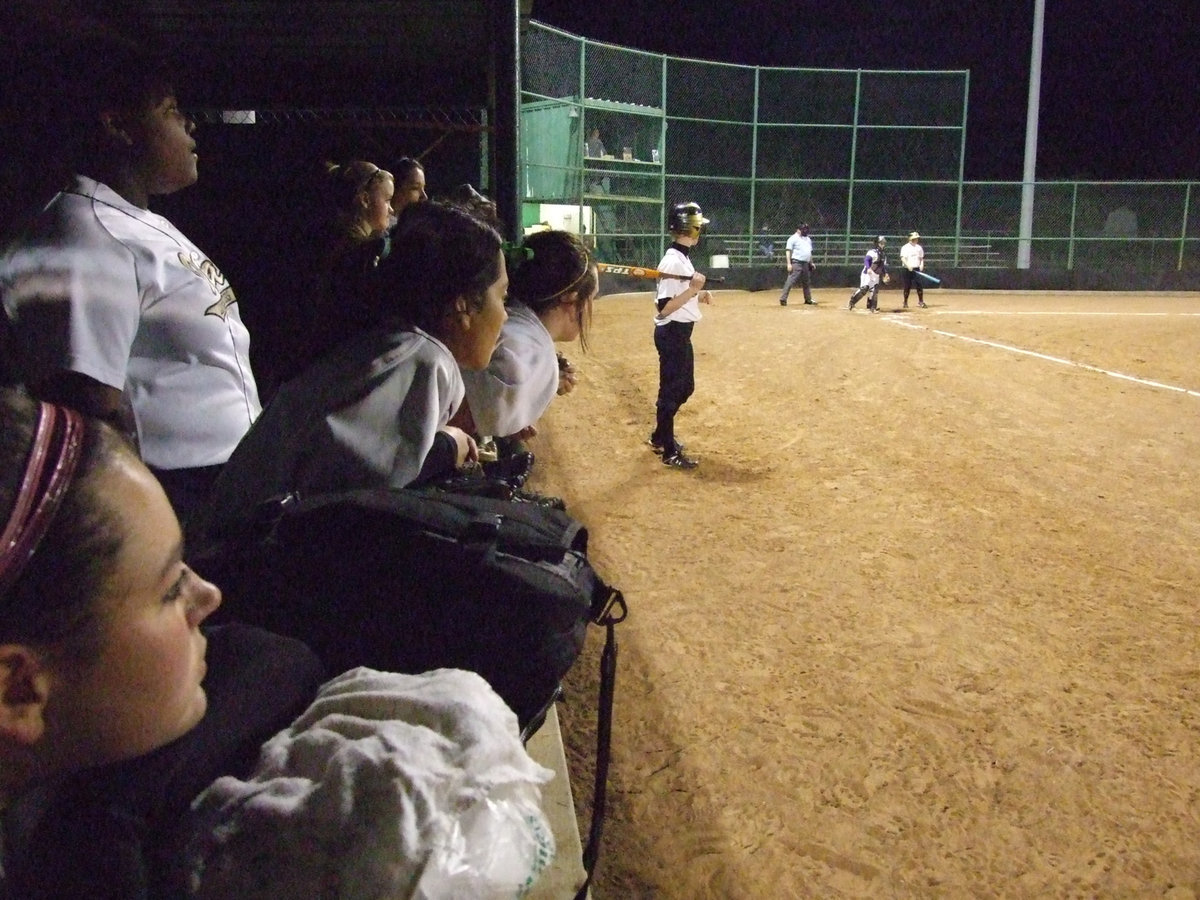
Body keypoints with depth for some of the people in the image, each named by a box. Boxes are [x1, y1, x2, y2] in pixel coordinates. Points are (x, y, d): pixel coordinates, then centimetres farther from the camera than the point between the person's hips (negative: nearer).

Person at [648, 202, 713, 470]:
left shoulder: (681, 257, 10)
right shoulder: (673, 261, -20)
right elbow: (664, 307, -25)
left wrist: (699, 295, 5)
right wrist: (693, 289, -31)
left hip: (680, 332, 10)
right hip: (672, 333, -10)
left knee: (684, 387, 20)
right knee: (671, 391, 0)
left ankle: (660, 437, 33)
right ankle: (669, 452, 11)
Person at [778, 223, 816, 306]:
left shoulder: (808, 239, 19)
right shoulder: (793, 238, -6)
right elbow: (788, 251, -12)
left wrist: (811, 263, 20)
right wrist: (788, 263, -20)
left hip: (805, 264, 8)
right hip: (796, 263, -8)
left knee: (807, 282, 16)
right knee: (791, 281, -15)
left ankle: (808, 299, 28)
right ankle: (783, 299, -17)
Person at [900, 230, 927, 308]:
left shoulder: (919, 247, 13)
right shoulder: (905, 247, -3)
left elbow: (921, 258, 18)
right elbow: (903, 258, -13)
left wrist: (922, 264, -1)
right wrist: (908, 266, -26)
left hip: (917, 269, 4)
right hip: (907, 269, -4)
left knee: (919, 285, -3)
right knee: (907, 286, 0)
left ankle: (921, 301, 3)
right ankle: (905, 302, 11)